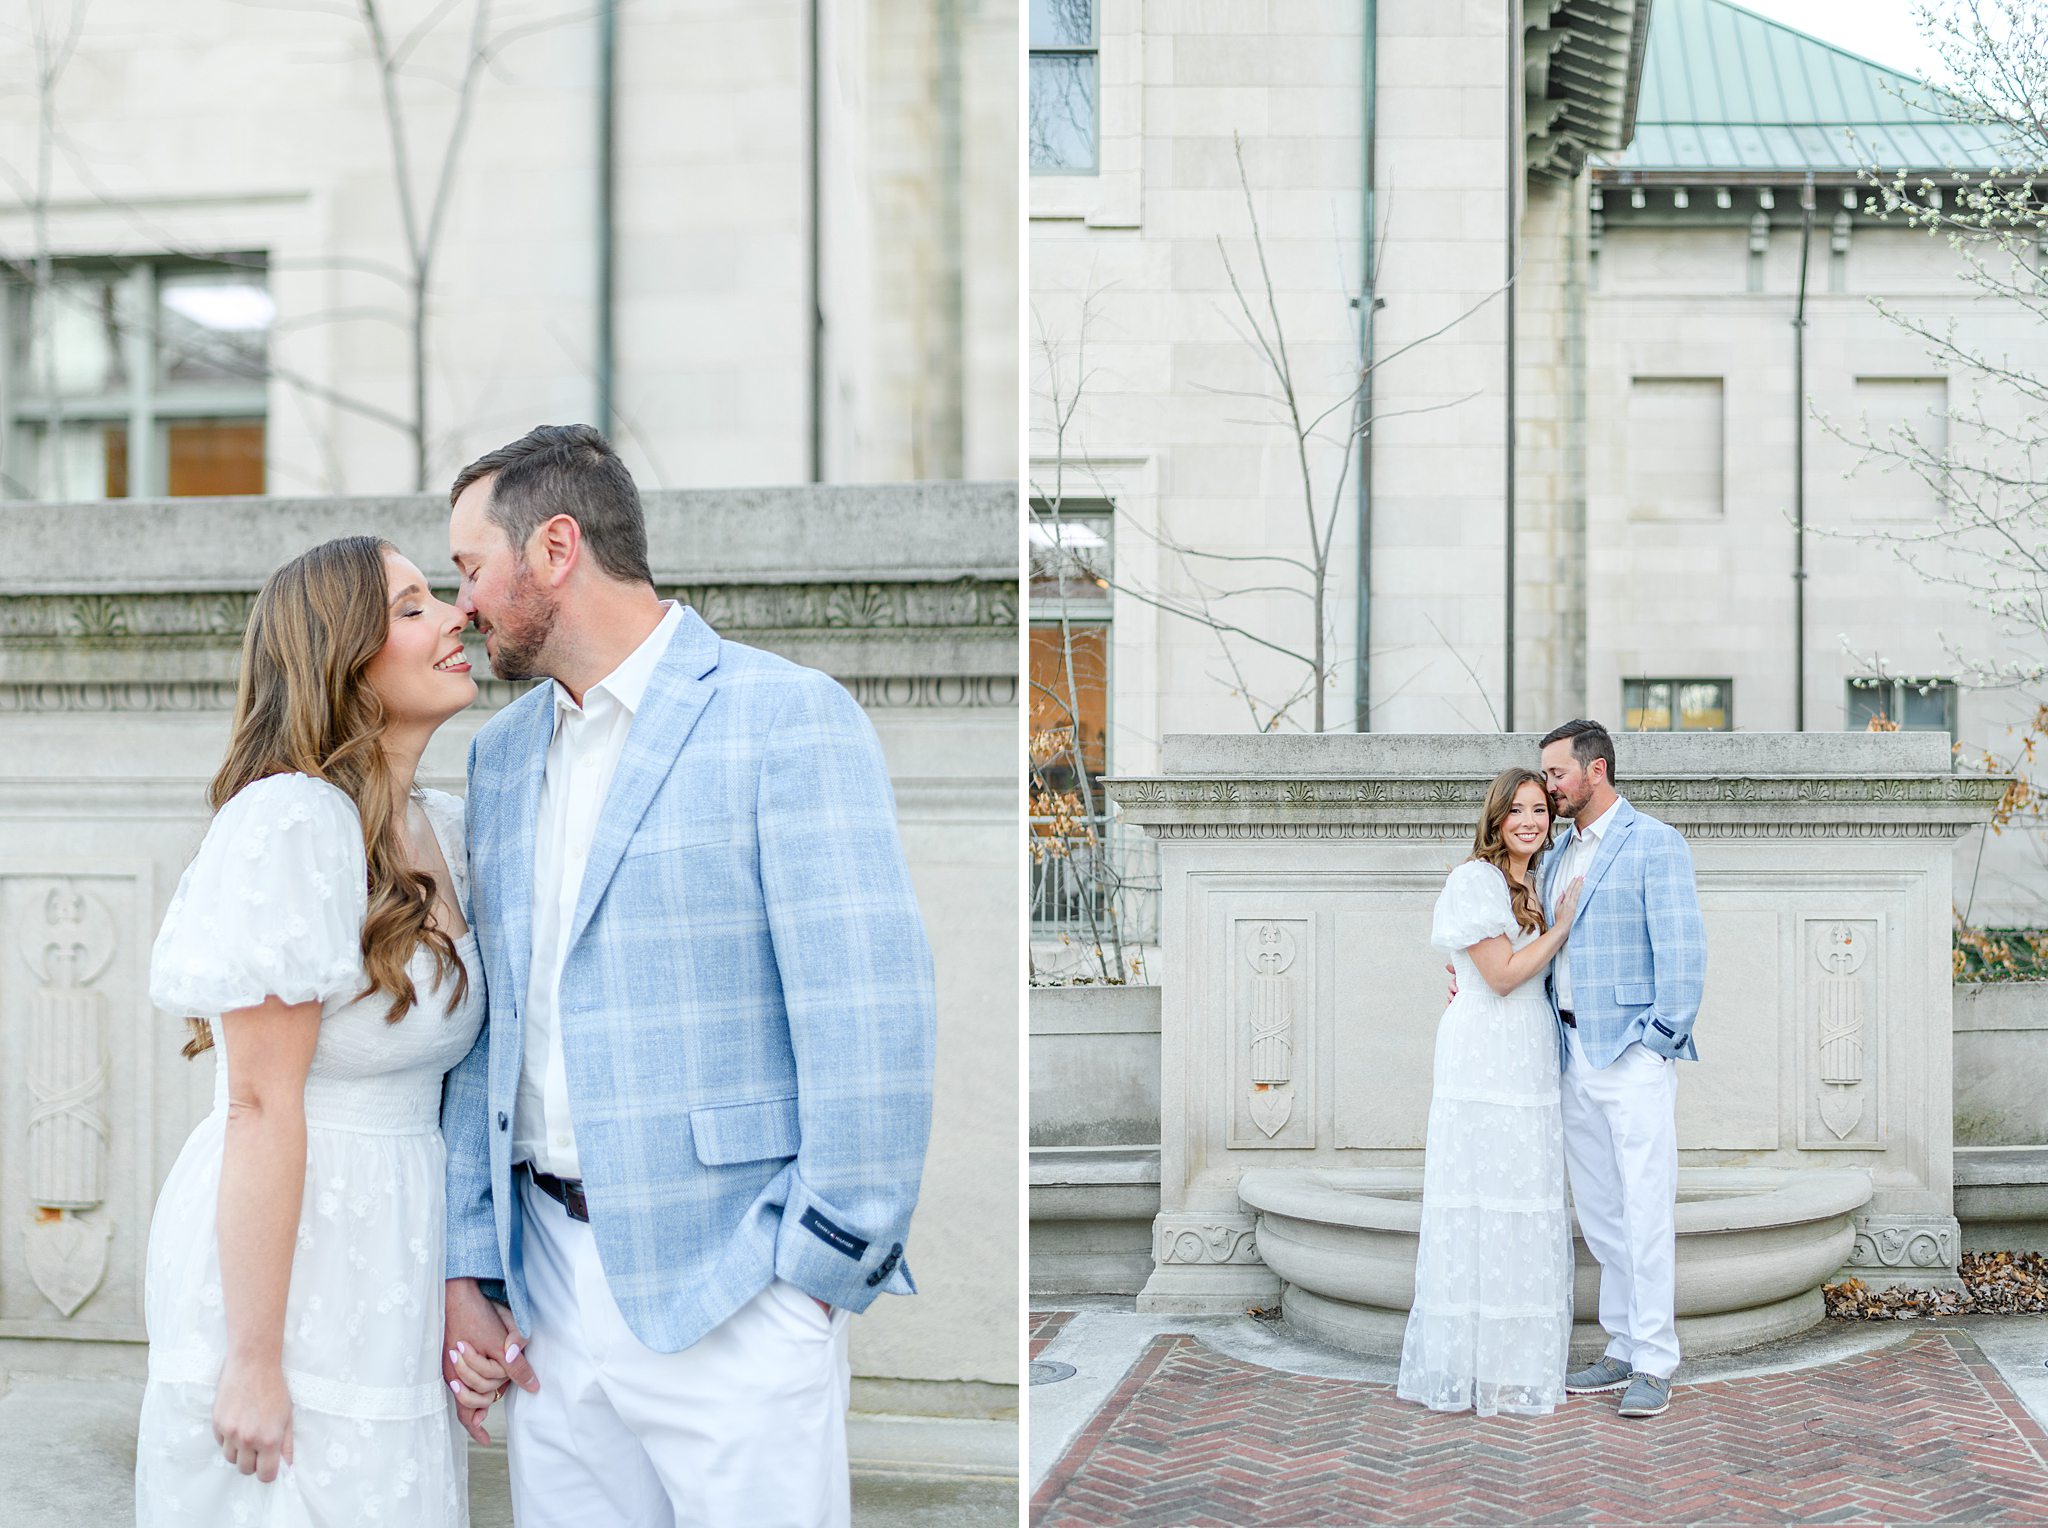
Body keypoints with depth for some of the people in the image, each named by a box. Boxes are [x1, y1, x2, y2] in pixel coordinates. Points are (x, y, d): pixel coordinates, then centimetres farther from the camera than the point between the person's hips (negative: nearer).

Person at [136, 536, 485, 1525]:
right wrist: (254, 1361, -19)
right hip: (283, 1264, -8)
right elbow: (261, 1108, -19)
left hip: (393, 1252, 8)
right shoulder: (293, 822, -17)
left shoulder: (442, 830, 8)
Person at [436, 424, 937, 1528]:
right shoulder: (502, 751, 13)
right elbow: (485, 1021, 13)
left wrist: (827, 1267, -12)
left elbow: (871, 1013, -14)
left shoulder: (788, 718, -10)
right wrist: (466, 1267, 8)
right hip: (550, 1285, 6)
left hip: (726, 1292, -6)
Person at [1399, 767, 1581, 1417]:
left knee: (1524, 1208, 9)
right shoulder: (1475, 880, -9)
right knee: (1486, 1206, -5)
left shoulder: (1531, 885, 17)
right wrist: (1561, 928, -6)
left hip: (1530, 1059, 9)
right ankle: (1477, 1367, 1)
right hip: (1486, 1055, -8)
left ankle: (1514, 1358, 16)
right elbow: (1503, 975, -14)